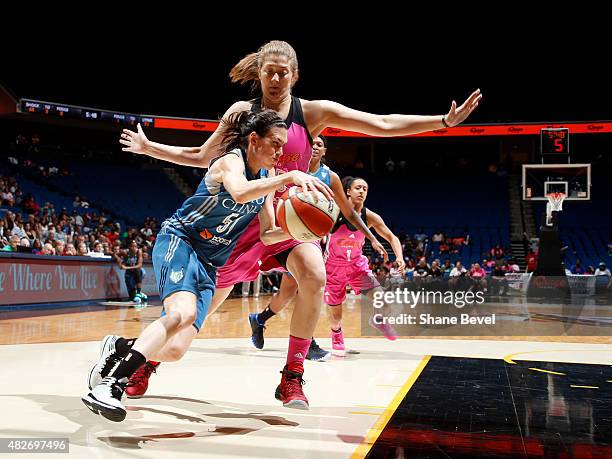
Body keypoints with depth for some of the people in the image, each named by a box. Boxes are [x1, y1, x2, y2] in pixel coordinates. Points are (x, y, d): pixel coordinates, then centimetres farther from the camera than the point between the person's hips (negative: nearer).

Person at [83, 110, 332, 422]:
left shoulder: (266, 178, 11)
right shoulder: (231, 161, -12)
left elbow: (267, 234, 12)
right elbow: (239, 192, -37)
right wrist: (289, 177, -42)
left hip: (209, 264, 8)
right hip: (178, 240, -8)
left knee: (174, 351, -4)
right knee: (183, 313, -37)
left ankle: (118, 348, 19)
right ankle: (111, 382, -36)